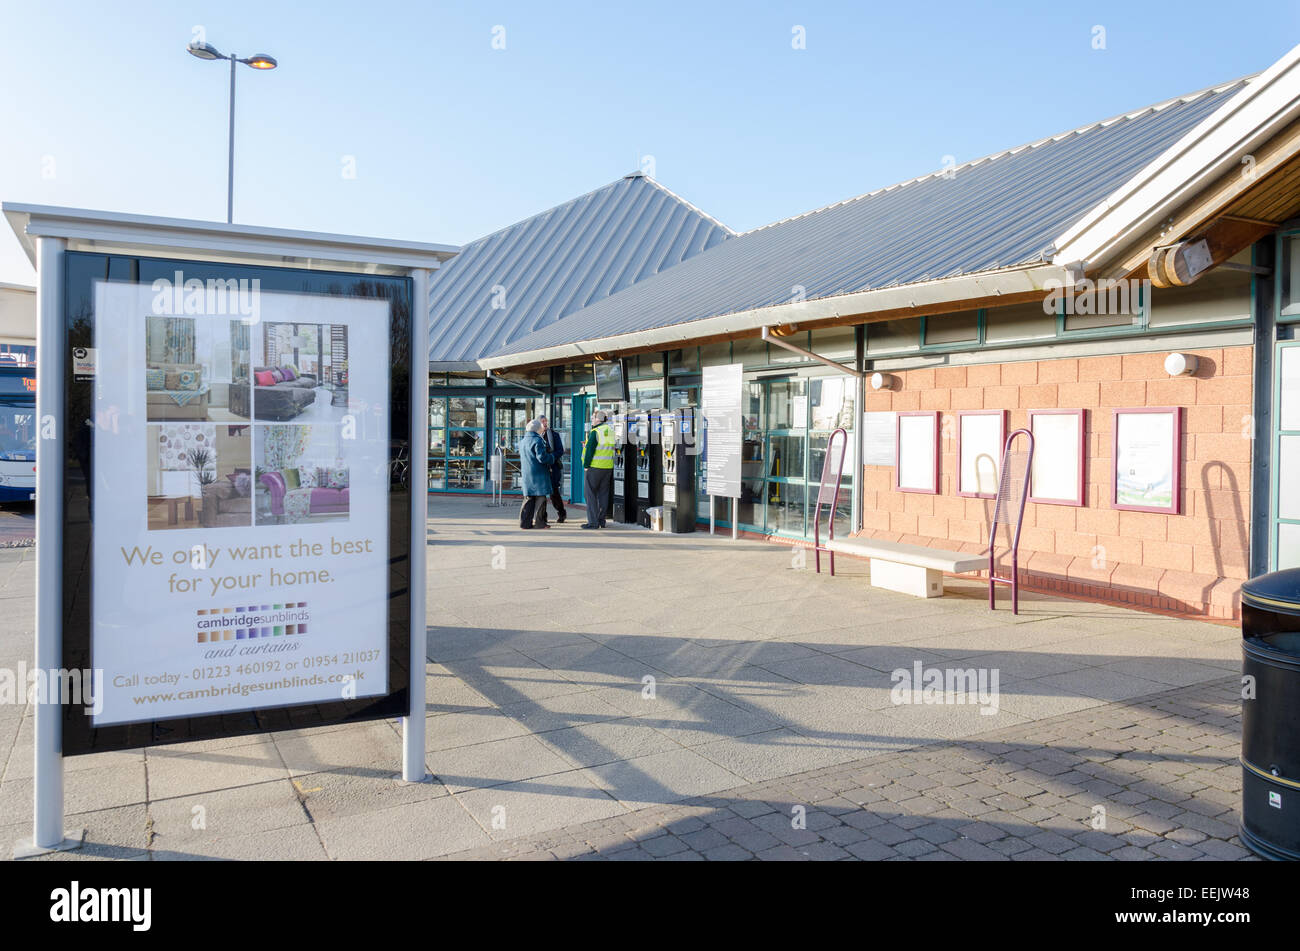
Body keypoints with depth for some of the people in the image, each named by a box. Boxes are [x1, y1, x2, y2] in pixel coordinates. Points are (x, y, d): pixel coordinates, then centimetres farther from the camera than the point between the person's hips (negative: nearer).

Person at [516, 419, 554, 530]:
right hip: (538, 473, -8)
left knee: (529, 498, 11)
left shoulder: (522, 441, 14)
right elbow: (542, 457, -18)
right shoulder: (537, 440, -13)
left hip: (526, 474, 8)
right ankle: (537, 521, -4)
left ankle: (525, 522, 9)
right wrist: (552, 458, -1)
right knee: (540, 497, -2)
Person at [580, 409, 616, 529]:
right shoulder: (610, 429, 9)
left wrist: (586, 465, -7)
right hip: (608, 467, 7)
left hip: (595, 466, -7)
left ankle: (593, 522, -3)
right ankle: (601, 520, 16)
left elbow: (590, 450, -14)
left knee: (591, 494, -1)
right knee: (603, 494, 12)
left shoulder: (595, 432, -12)